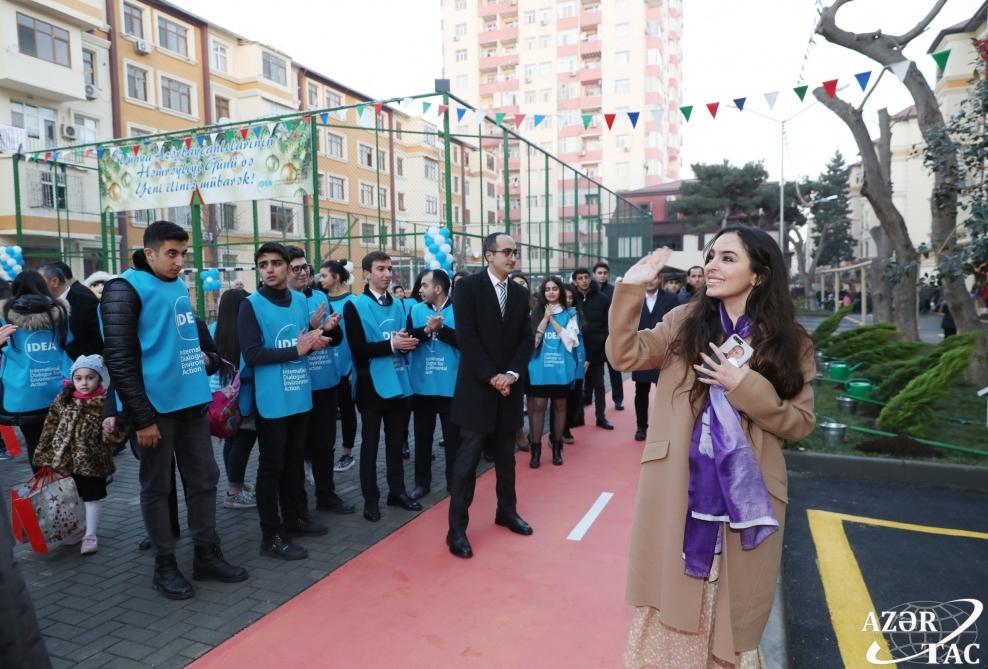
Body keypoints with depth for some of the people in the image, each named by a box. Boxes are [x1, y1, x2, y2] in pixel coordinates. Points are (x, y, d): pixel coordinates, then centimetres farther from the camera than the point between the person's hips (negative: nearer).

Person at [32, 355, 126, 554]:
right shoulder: (63, 399, 0)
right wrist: (45, 457, 6)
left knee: (91, 498, 6)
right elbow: (50, 429, 6)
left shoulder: (106, 402, -9)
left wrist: (112, 429, -32)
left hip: (91, 462, -3)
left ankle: (90, 536, 19)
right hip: (63, 461, 3)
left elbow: (114, 436, -8)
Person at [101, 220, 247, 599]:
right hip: (156, 406, -7)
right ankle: (164, 565, 21)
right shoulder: (125, 289, -9)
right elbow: (118, 358, -14)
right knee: (156, 487, 7)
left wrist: (207, 358, 9)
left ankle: (207, 555, 25)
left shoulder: (180, 288, 13)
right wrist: (140, 417, -17)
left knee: (204, 479, 12)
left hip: (192, 402, 7)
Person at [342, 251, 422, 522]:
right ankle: (370, 499, 18)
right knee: (370, 444, 7)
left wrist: (407, 341, -9)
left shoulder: (398, 304, 8)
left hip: (399, 382, 5)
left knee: (396, 441, 16)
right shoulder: (354, 306, -7)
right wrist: (391, 344, -20)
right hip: (372, 385, -5)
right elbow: (358, 349, -15)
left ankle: (397, 491, 28)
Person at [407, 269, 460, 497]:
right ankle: (422, 482, 26)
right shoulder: (416, 310, 4)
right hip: (422, 385, 3)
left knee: (453, 436, 8)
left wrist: (441, 329, -22)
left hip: (450, 386, -3)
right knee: (422, 436, 13)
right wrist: (427, 329, -23)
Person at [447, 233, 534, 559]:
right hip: (478, 387, -5)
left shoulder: (520, 293, 10)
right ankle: (457, 529, 7)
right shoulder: (468, 287, -7)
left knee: (506, 455, 16)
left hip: (509, 385, 5)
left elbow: (526, 339, 6)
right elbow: (466, 337, -13)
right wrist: (491, 377, -16)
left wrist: (512, 374, -9)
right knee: (468, 459, -2)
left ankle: (507, 511, 32)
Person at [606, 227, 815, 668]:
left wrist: (747, 386, -17)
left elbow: (800, 423, -2)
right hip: (678, 490, 0)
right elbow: (625, 355, -7)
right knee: (675, 595, 13)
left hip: (746, 494, 0)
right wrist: (630, 289, -15)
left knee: (732, 605, 14)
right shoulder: (685, 321, 2)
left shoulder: (790, 343, 0)